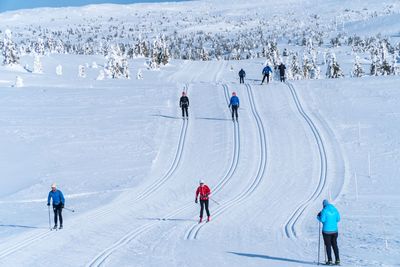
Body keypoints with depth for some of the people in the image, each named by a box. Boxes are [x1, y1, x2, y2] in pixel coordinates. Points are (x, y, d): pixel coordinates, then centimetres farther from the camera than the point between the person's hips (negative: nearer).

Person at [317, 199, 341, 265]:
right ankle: (337, 260, 10)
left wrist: (319, 217, 3)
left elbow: (322, 220, -16)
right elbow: (338, 219, 8)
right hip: (334, 230, 5)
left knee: (328, 246, 2)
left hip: (327, 231, -5)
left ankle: (330, 260, 0)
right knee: (335, 245, 12)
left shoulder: (324, 210, -10)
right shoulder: (335, 209, 5)